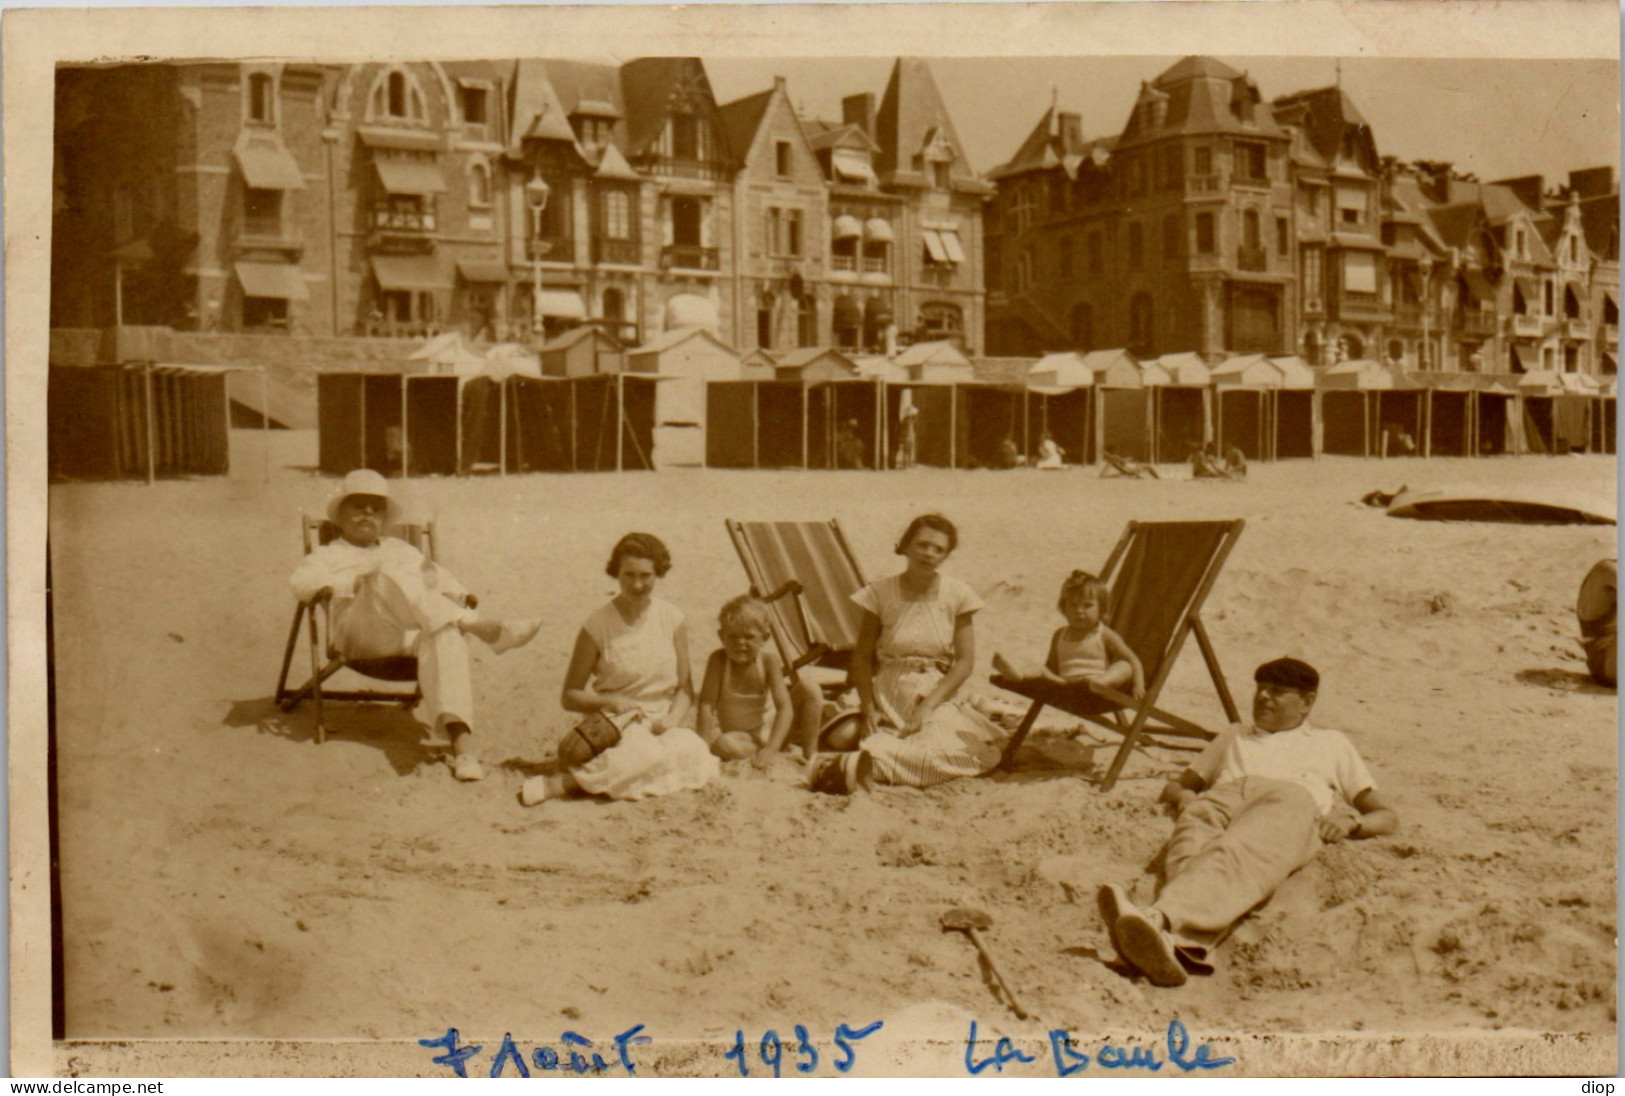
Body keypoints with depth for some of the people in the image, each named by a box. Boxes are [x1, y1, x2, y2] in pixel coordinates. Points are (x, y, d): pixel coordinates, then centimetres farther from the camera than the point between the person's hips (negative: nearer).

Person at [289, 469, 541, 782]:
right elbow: (301, 583, 4)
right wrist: (358, 582, -9)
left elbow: (440, 577, 26)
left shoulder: (401, 550, 40)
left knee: (447, 635, -35)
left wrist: (453, 593, 0)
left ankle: (460, 737, -54)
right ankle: (478, 626, -45)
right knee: (387, 575, -33)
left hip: (415, 631, 3)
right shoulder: (329, 555, 28)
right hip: (362, 633, -3)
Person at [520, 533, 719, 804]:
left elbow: (685, 687, 9)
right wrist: (610, 701, -17)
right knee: (644, 757, -38)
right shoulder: (598, 626, -3)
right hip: (616, 726, -3)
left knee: (693, 752, -32)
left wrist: (671, 718, -12)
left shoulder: (672, 619, 5)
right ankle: (555, 785, -24)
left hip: (663, 727, 4)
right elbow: (570, 696, 2)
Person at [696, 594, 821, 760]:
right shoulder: (719, 660, -18)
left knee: (808, 691, -17)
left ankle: (809, 756, -9)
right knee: (724, 746, -36)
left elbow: (784, 707, -20)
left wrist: (772, 748, -30)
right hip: (739, 735, -1)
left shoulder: (768, 658, -17)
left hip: (769, 728, 1)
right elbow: (706, 704, -20)